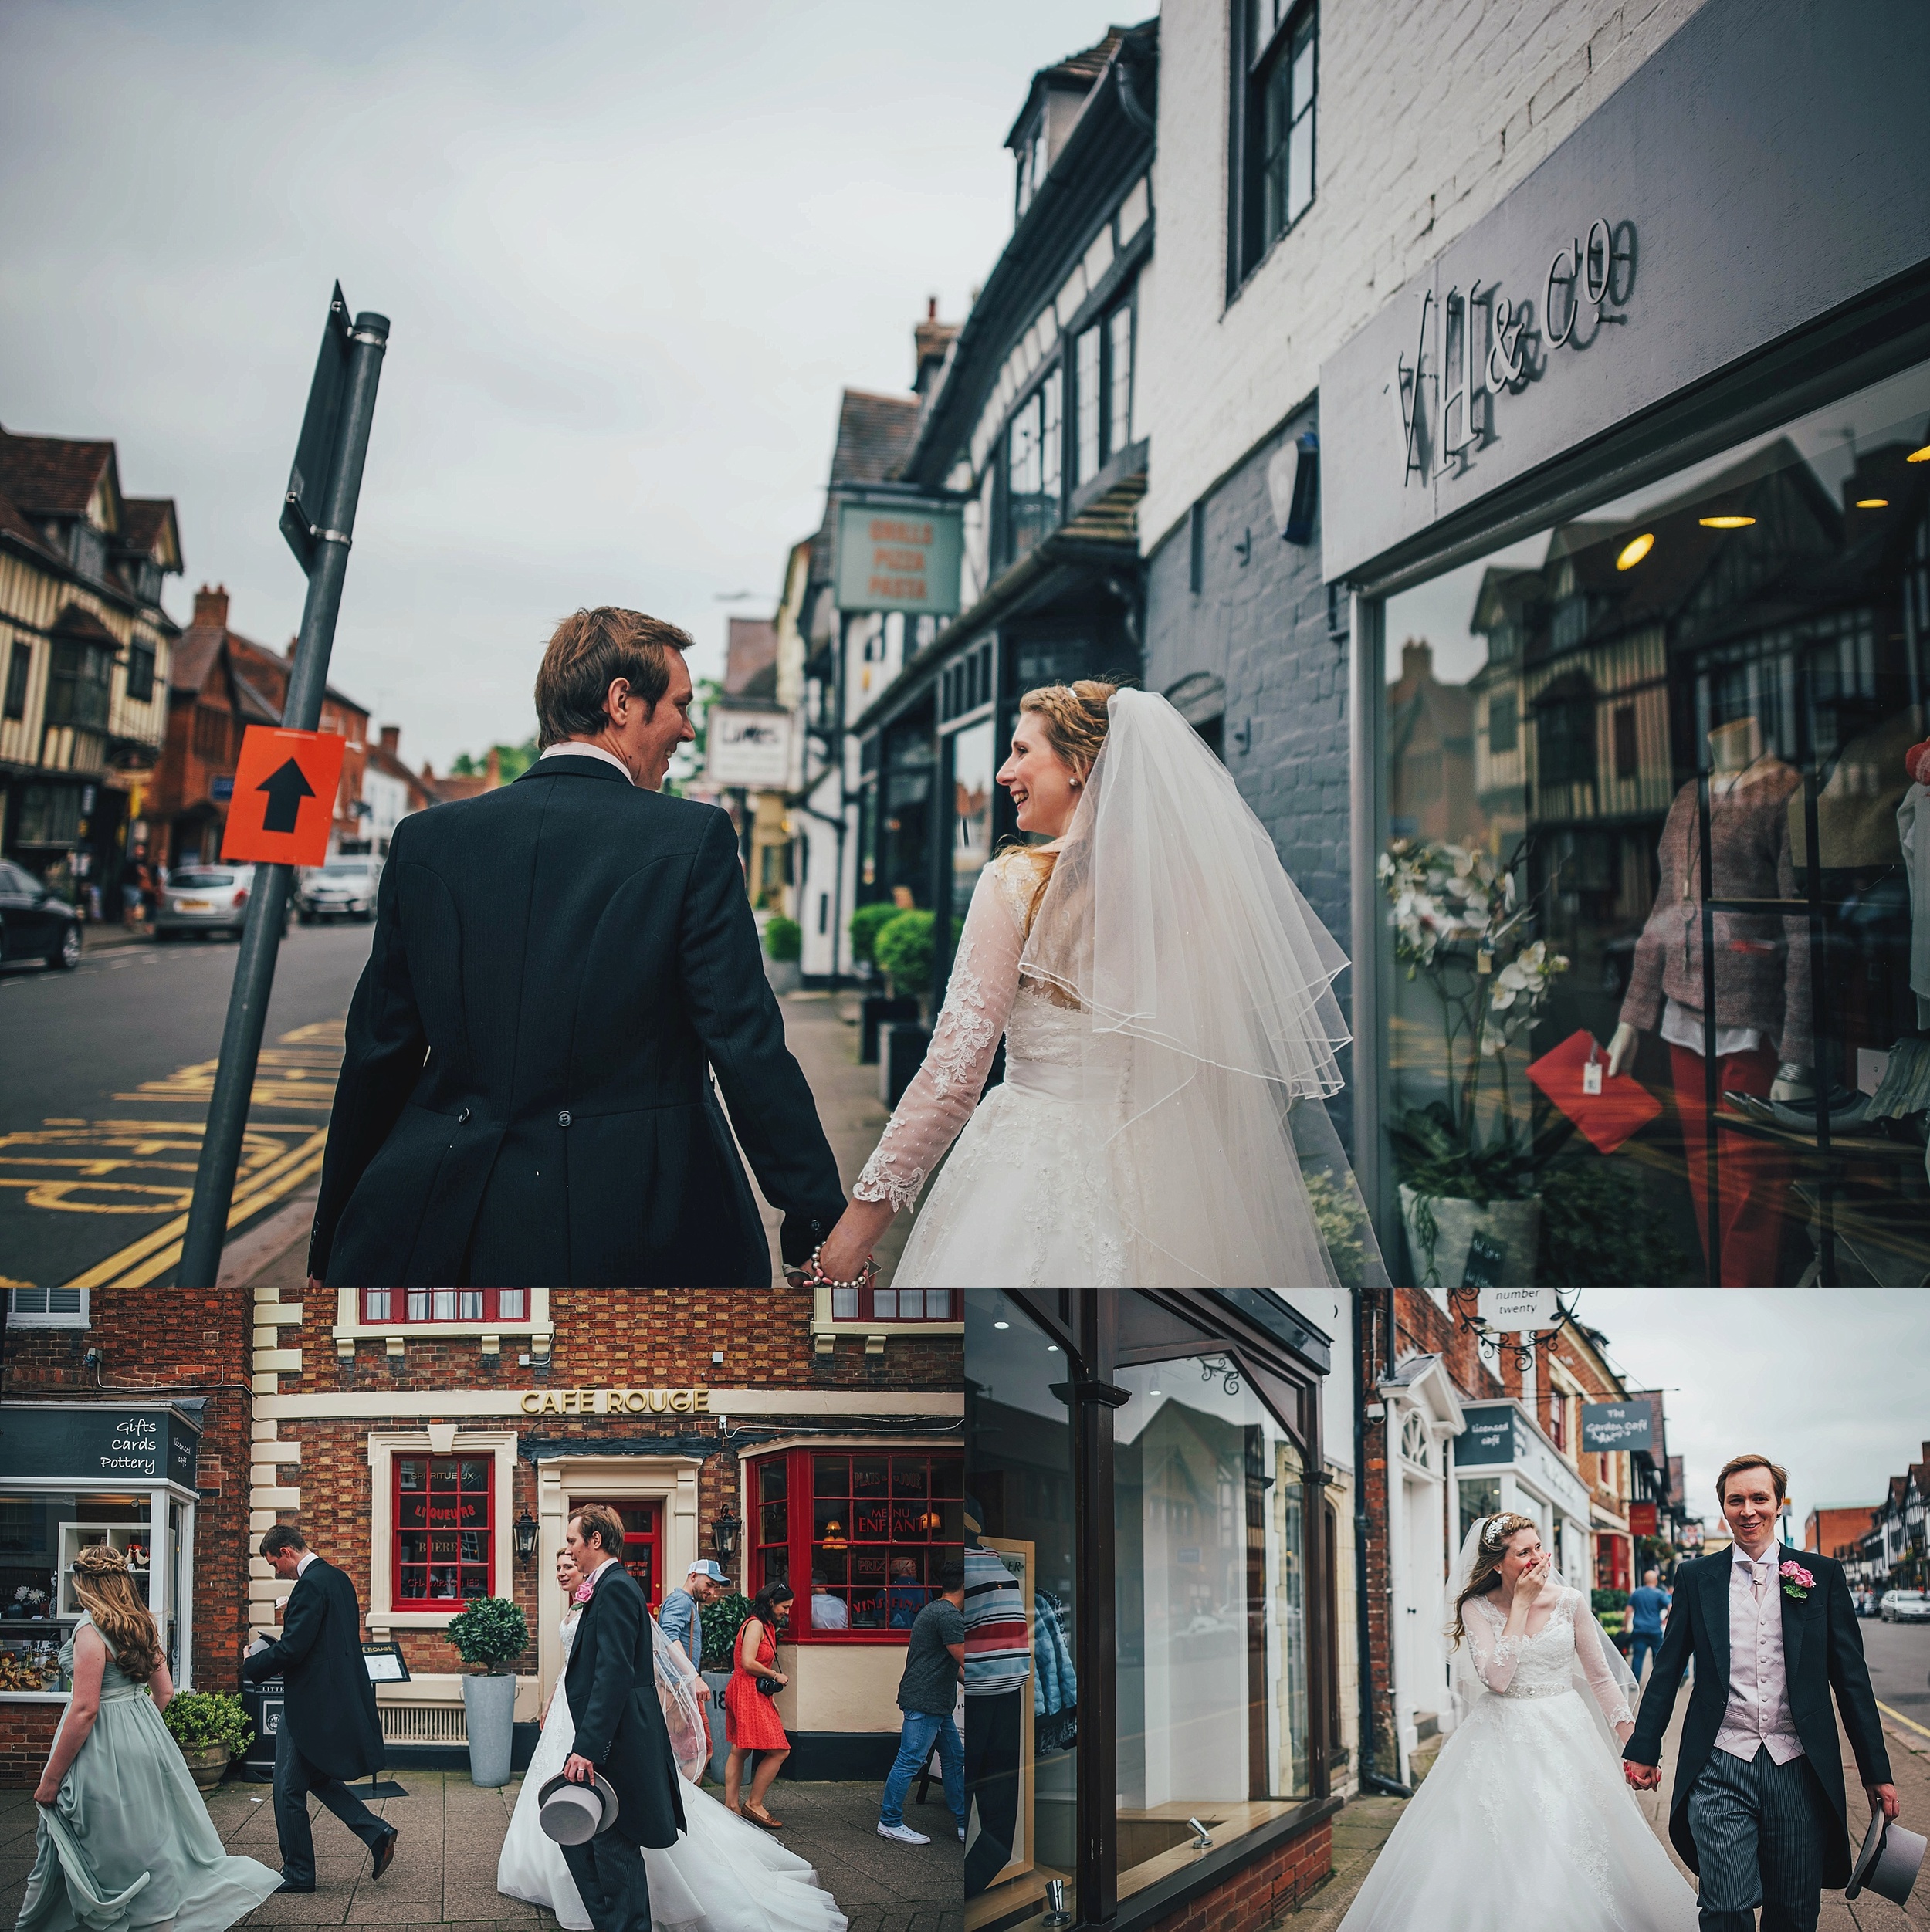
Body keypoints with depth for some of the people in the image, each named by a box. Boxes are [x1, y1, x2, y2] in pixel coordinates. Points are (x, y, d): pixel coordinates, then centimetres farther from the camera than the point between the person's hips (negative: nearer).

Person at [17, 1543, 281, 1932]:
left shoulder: (91, 1629, -17)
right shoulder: (141, 1625, 7)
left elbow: (85, 1710, -20)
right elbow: (165, 1692, 12)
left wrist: (51, 1779, -16)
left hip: (104, 1748, -8)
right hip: (144, 1736, 8)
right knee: (152, 1831, 16)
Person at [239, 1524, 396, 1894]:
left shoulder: (310, 1585, -19)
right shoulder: (339, 1578, 12)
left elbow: (291, 1648, -24)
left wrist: (250, 1666, -7)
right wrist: (273, 1656, 17)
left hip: (312, 1704, -10)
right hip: (341, 1698, 10)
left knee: (289, 1788, 4)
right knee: (319, 1777, 20)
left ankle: (297, 1874, 12)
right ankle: (377, 1833, 10)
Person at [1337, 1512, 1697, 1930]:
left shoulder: (1570, 1602, -2)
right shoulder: (1476, 1609, -5)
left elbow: (1601, 1677, 5)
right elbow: (1496, 1677, -20)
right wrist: (1521, 1605, -18)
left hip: (1563, 1737, 1)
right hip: (1501, 1741, -1)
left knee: (1571, 1850, -3)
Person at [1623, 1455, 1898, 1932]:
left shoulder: (1823, 1574, 5)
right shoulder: (1695, 1577, 5)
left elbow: (1851, 1677, 6)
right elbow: (1667, 1669, 10)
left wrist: (1876, 1772, 6)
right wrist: (1644, 1750, 9)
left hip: (1799, 1770, 1)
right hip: (1720, 1769, -1)